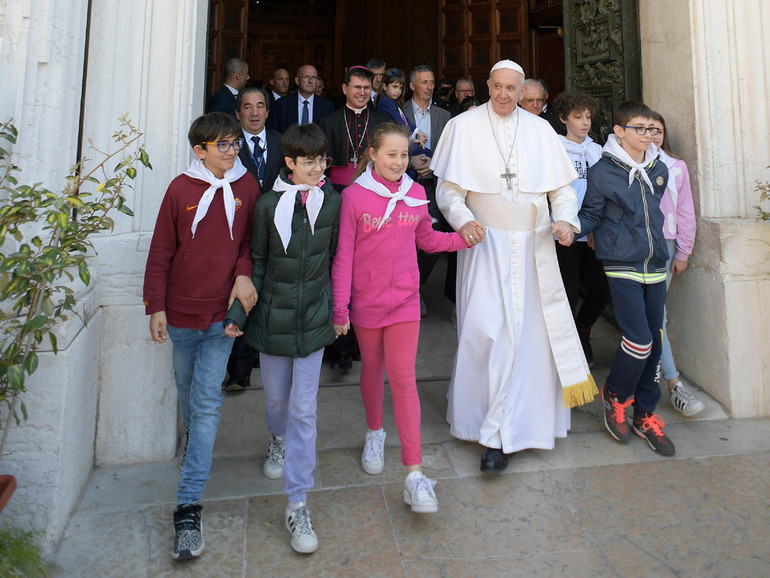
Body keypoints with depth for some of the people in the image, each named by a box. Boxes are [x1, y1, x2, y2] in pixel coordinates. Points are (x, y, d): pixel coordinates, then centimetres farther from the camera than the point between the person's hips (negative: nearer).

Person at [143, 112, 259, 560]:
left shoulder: (247, 187, 0)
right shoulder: (181, 189, -2)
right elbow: (161, 252, 1)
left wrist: (244, 272, -12)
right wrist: (155, 307, -2)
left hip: (223, 311, -1)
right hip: (182, 309, 1)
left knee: (207, 400, -5)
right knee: (187, 385, 20)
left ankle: (189, 505, 0)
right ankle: (192, 433, 53)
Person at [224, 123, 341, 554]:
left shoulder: (332, 202, -2)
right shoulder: (269, 204, -5)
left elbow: (335, 259, 5)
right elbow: (257, 263, 1)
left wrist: (338, 308, 8)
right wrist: (239, 311, -2)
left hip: (313, 319, 0)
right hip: (273, 316, 1)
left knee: (304, 409, 1)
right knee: (276, 397, 18)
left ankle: (298, 504, 12)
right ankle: (280, 439, 54)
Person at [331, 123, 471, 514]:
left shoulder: (416, 194, 3)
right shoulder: (354, 196, -7)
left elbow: (426, 239, 16)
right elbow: (343, 255, -5)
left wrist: (462, 239, 0)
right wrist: (340, 307, -7)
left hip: (405, 300, 1)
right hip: (366, 301, -1)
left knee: (403, 378, -4)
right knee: (372, 371, 16)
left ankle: (414, 474, 0)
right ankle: (375, 433, 43)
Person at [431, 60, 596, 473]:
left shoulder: (540, 130, 12)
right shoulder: (464, 126, 4)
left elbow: (561, 186, 11)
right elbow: (448, 187, 0)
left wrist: (565, 221, -8)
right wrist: (463, 220, -19)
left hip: (533, 246, 3)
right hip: (485, 243, -3)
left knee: (529, 330, 4)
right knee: (485, 328, -10)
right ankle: (494, 431, 5)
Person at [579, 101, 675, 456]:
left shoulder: (659, 170, 10)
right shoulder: (602, 172, -6)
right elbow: (591, 216, -2)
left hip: (655, 266, 6)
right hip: (622, 266, -6)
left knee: (653, 343, 8)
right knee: (639, 341, -13)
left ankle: (645, 415, 24)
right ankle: (615, 395, 16)